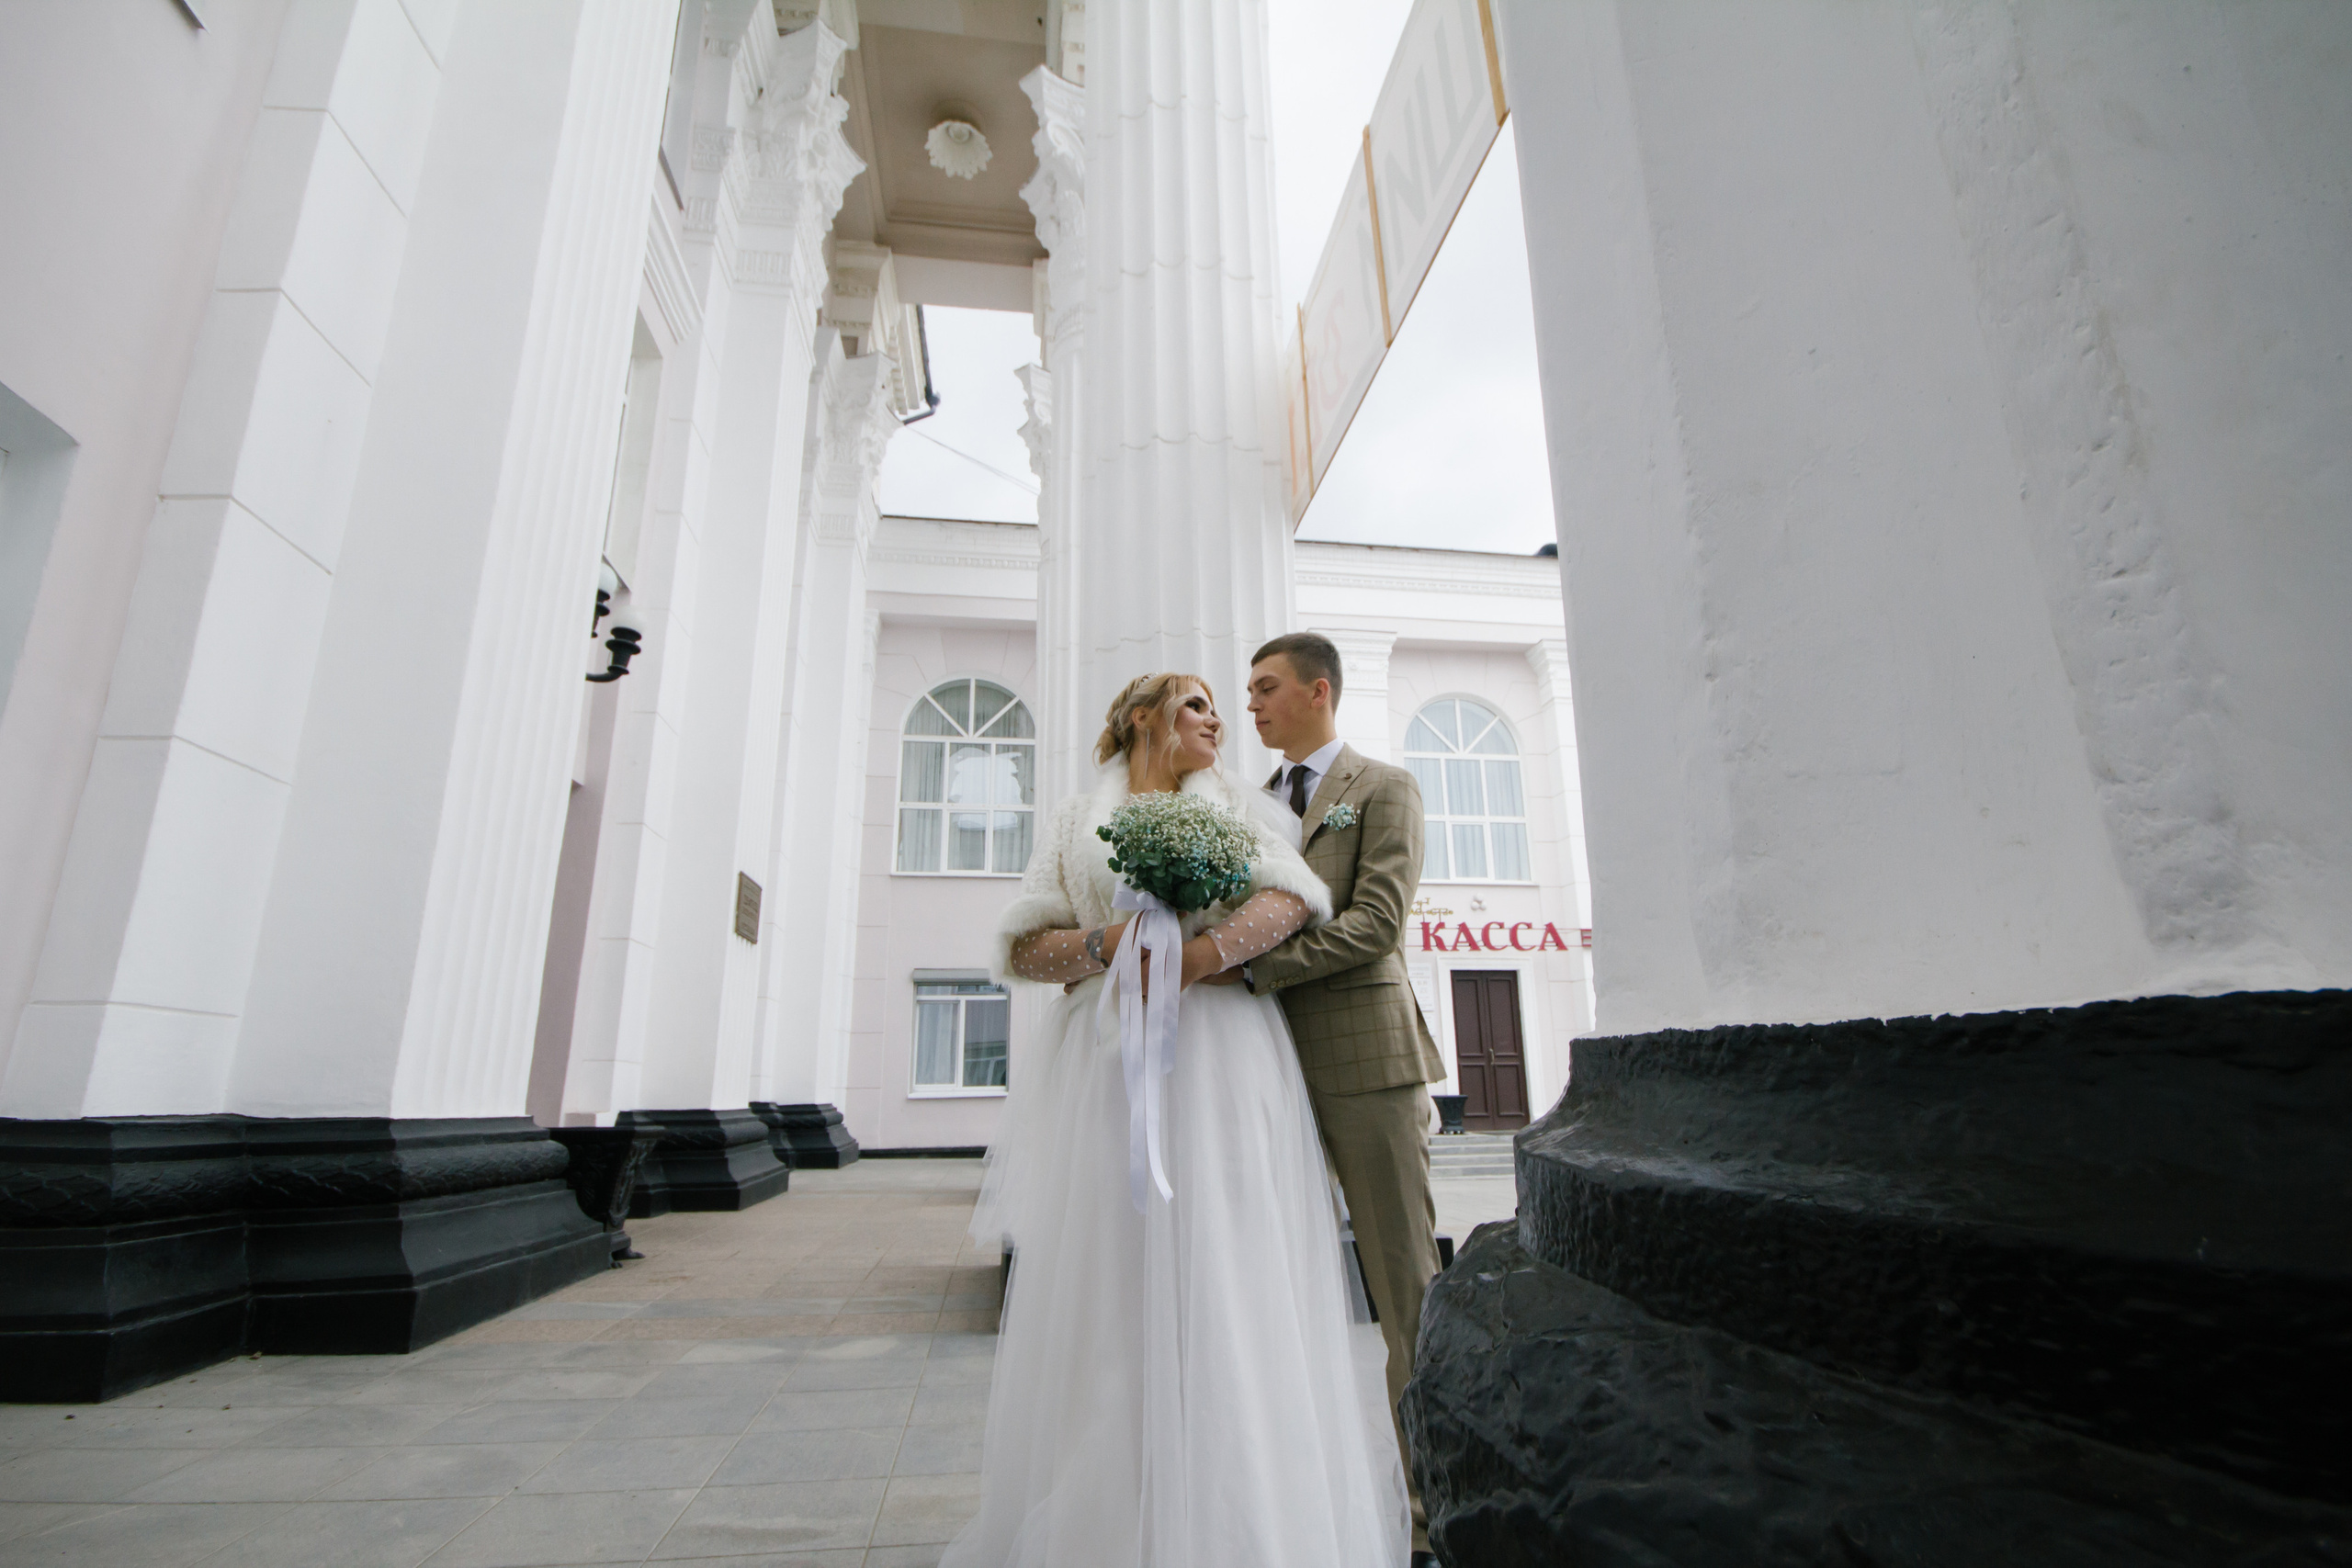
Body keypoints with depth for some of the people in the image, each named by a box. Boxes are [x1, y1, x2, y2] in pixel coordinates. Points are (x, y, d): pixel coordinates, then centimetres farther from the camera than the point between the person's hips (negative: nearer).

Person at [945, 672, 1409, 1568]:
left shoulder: (1235, 804, 15)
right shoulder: (1078, 822, 15)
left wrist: (1197, 954, -19)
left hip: (1217, 1059, 0)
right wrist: (1106, 942, -13)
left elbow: (1293, 896, -4)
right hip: (1107, 1064, 1)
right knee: (1108, 1284, 2)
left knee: (1225, 1280, -3)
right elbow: (1024, 948, 6)